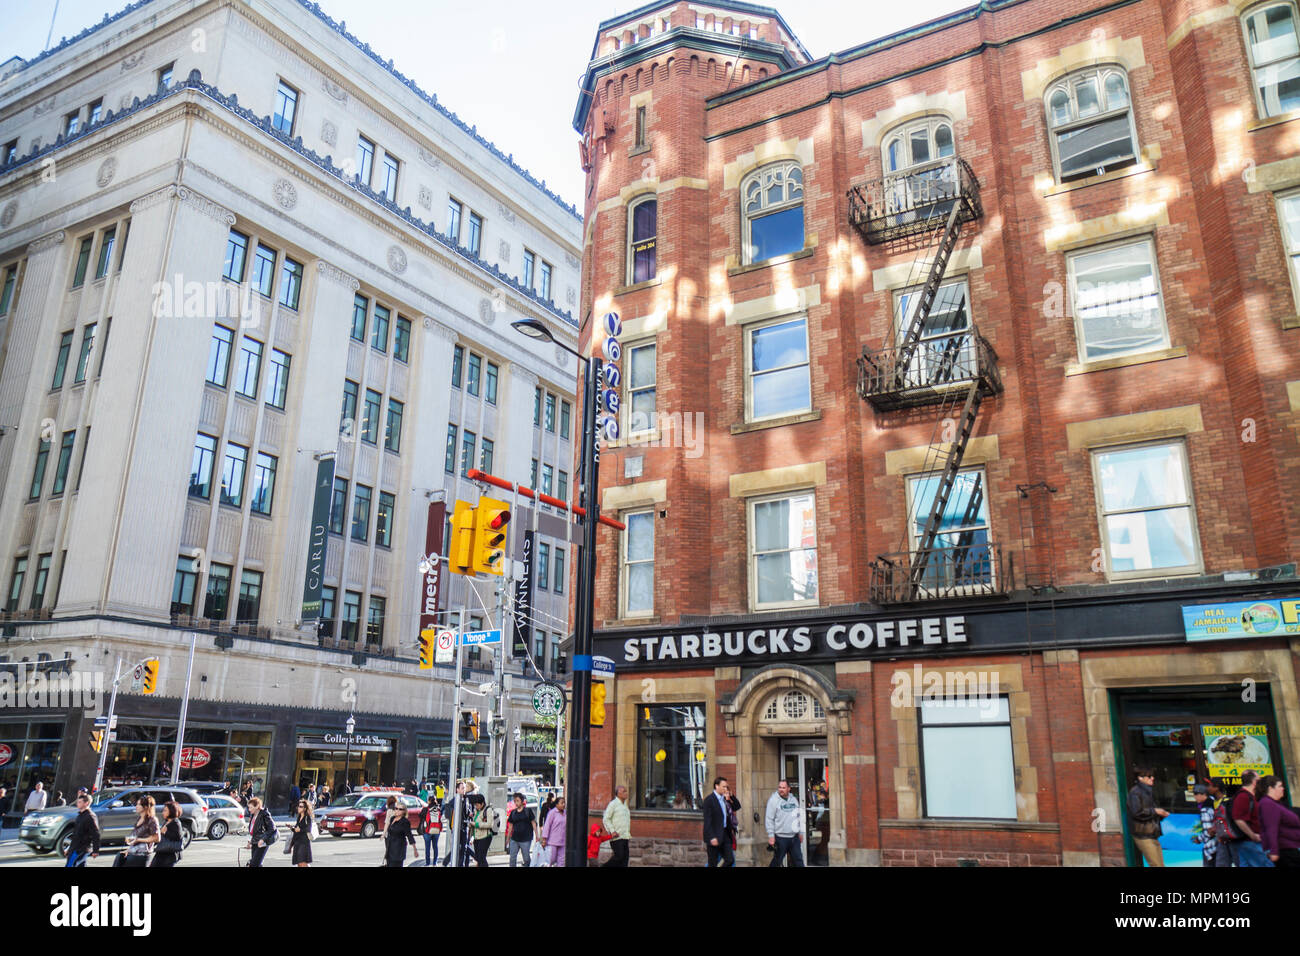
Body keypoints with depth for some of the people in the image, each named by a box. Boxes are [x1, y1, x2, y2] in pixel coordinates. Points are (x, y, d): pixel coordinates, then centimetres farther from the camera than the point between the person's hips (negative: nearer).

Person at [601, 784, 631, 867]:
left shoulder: (625, 805, 19)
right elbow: (606, 819, -10)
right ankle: (604, 866, 3)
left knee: (625, 857, 1)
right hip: (616, 837, -8)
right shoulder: (613, 804, -6)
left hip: (625, 837, 8)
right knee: (619, 856, -14)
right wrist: (612, 831, -17)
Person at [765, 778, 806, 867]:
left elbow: (799, 816, 18)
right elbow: (769, 819, -12)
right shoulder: (773, 800, -9)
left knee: (798, 860, 8)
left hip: (794, 837, 5)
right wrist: (771, 836, -16)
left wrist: (800, 832, 16)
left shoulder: (794, 799, 9)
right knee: (777, 861, 2)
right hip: (781, 837, -5)